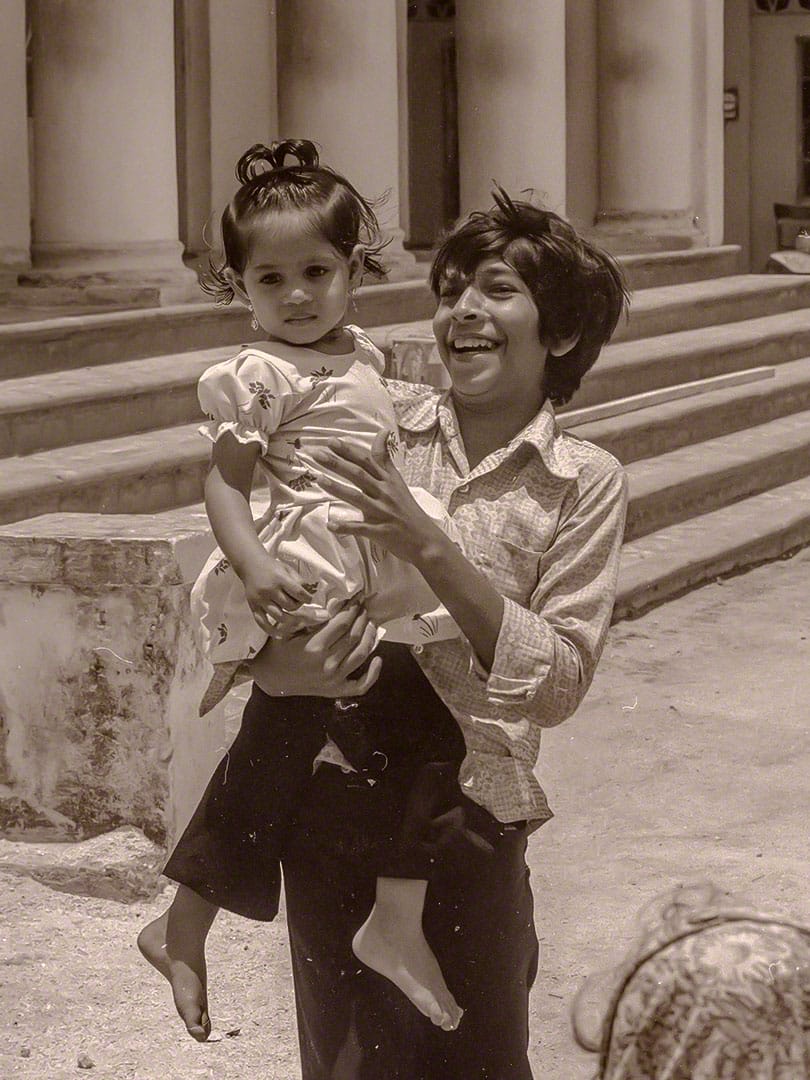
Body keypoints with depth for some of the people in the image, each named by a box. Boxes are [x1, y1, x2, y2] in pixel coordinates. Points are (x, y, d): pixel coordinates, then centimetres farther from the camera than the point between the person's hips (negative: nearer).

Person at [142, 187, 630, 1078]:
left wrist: (430, 549, -17)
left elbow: (559, 681, -9)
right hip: (329, 791, 1)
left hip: (465, 808, -1)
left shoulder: (585, 484, -1)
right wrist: (276, 663, -17)